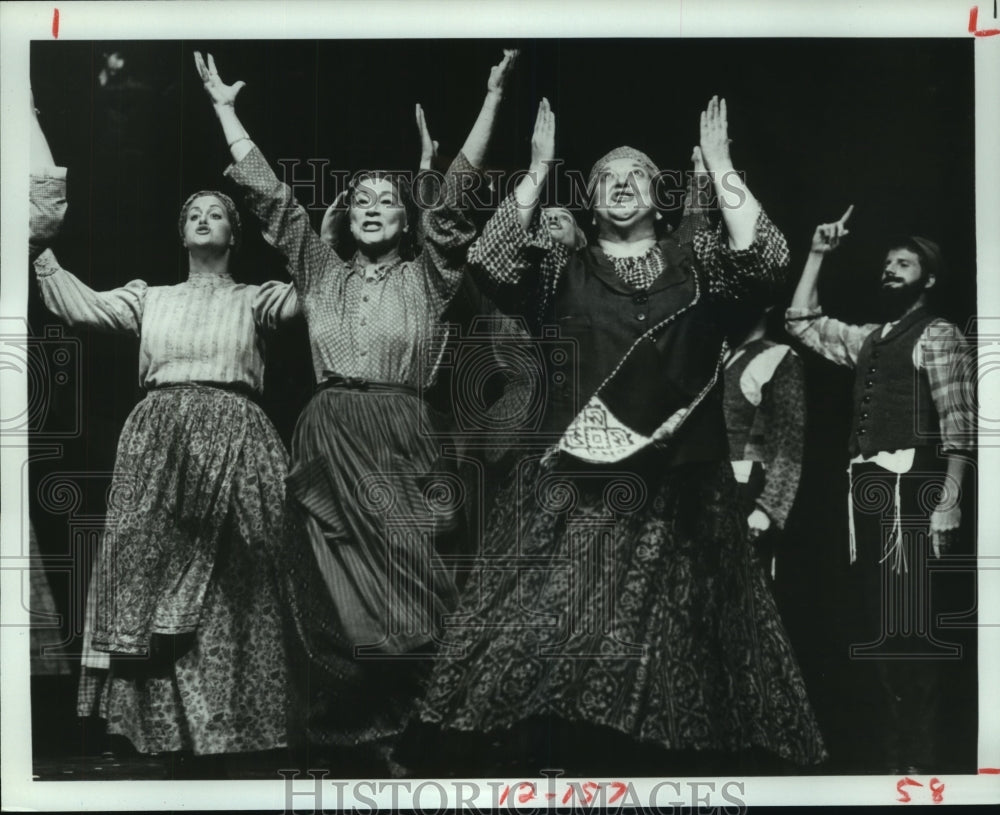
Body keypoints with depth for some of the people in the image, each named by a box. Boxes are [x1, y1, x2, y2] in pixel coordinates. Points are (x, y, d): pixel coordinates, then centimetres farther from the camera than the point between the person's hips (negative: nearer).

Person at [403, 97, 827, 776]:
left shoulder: (696, 263, 11)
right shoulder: (565, 269, 10)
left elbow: (766, 260, -7)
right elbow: (492, 261, -7)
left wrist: (720, 167, -7)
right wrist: (538, 170, -8)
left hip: (677, 489, 1)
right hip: (575, 484, 0)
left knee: (672, 634, 5)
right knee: (549, 626, -6)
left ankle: (674, 755, 19)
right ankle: (544, 748, 6)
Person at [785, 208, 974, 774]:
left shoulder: (938, 336, -3)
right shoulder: (869, 339, 20)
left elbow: (959, 426, -10)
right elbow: (803, 323, 27)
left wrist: (948, 503, -18)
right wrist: (817, 255, 20)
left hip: (909, 489, -8)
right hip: (868, 489, 8)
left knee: (910, 624, -9)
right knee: (879, 622, 11)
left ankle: (922, 757, -3)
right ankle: (894, 748, 20)